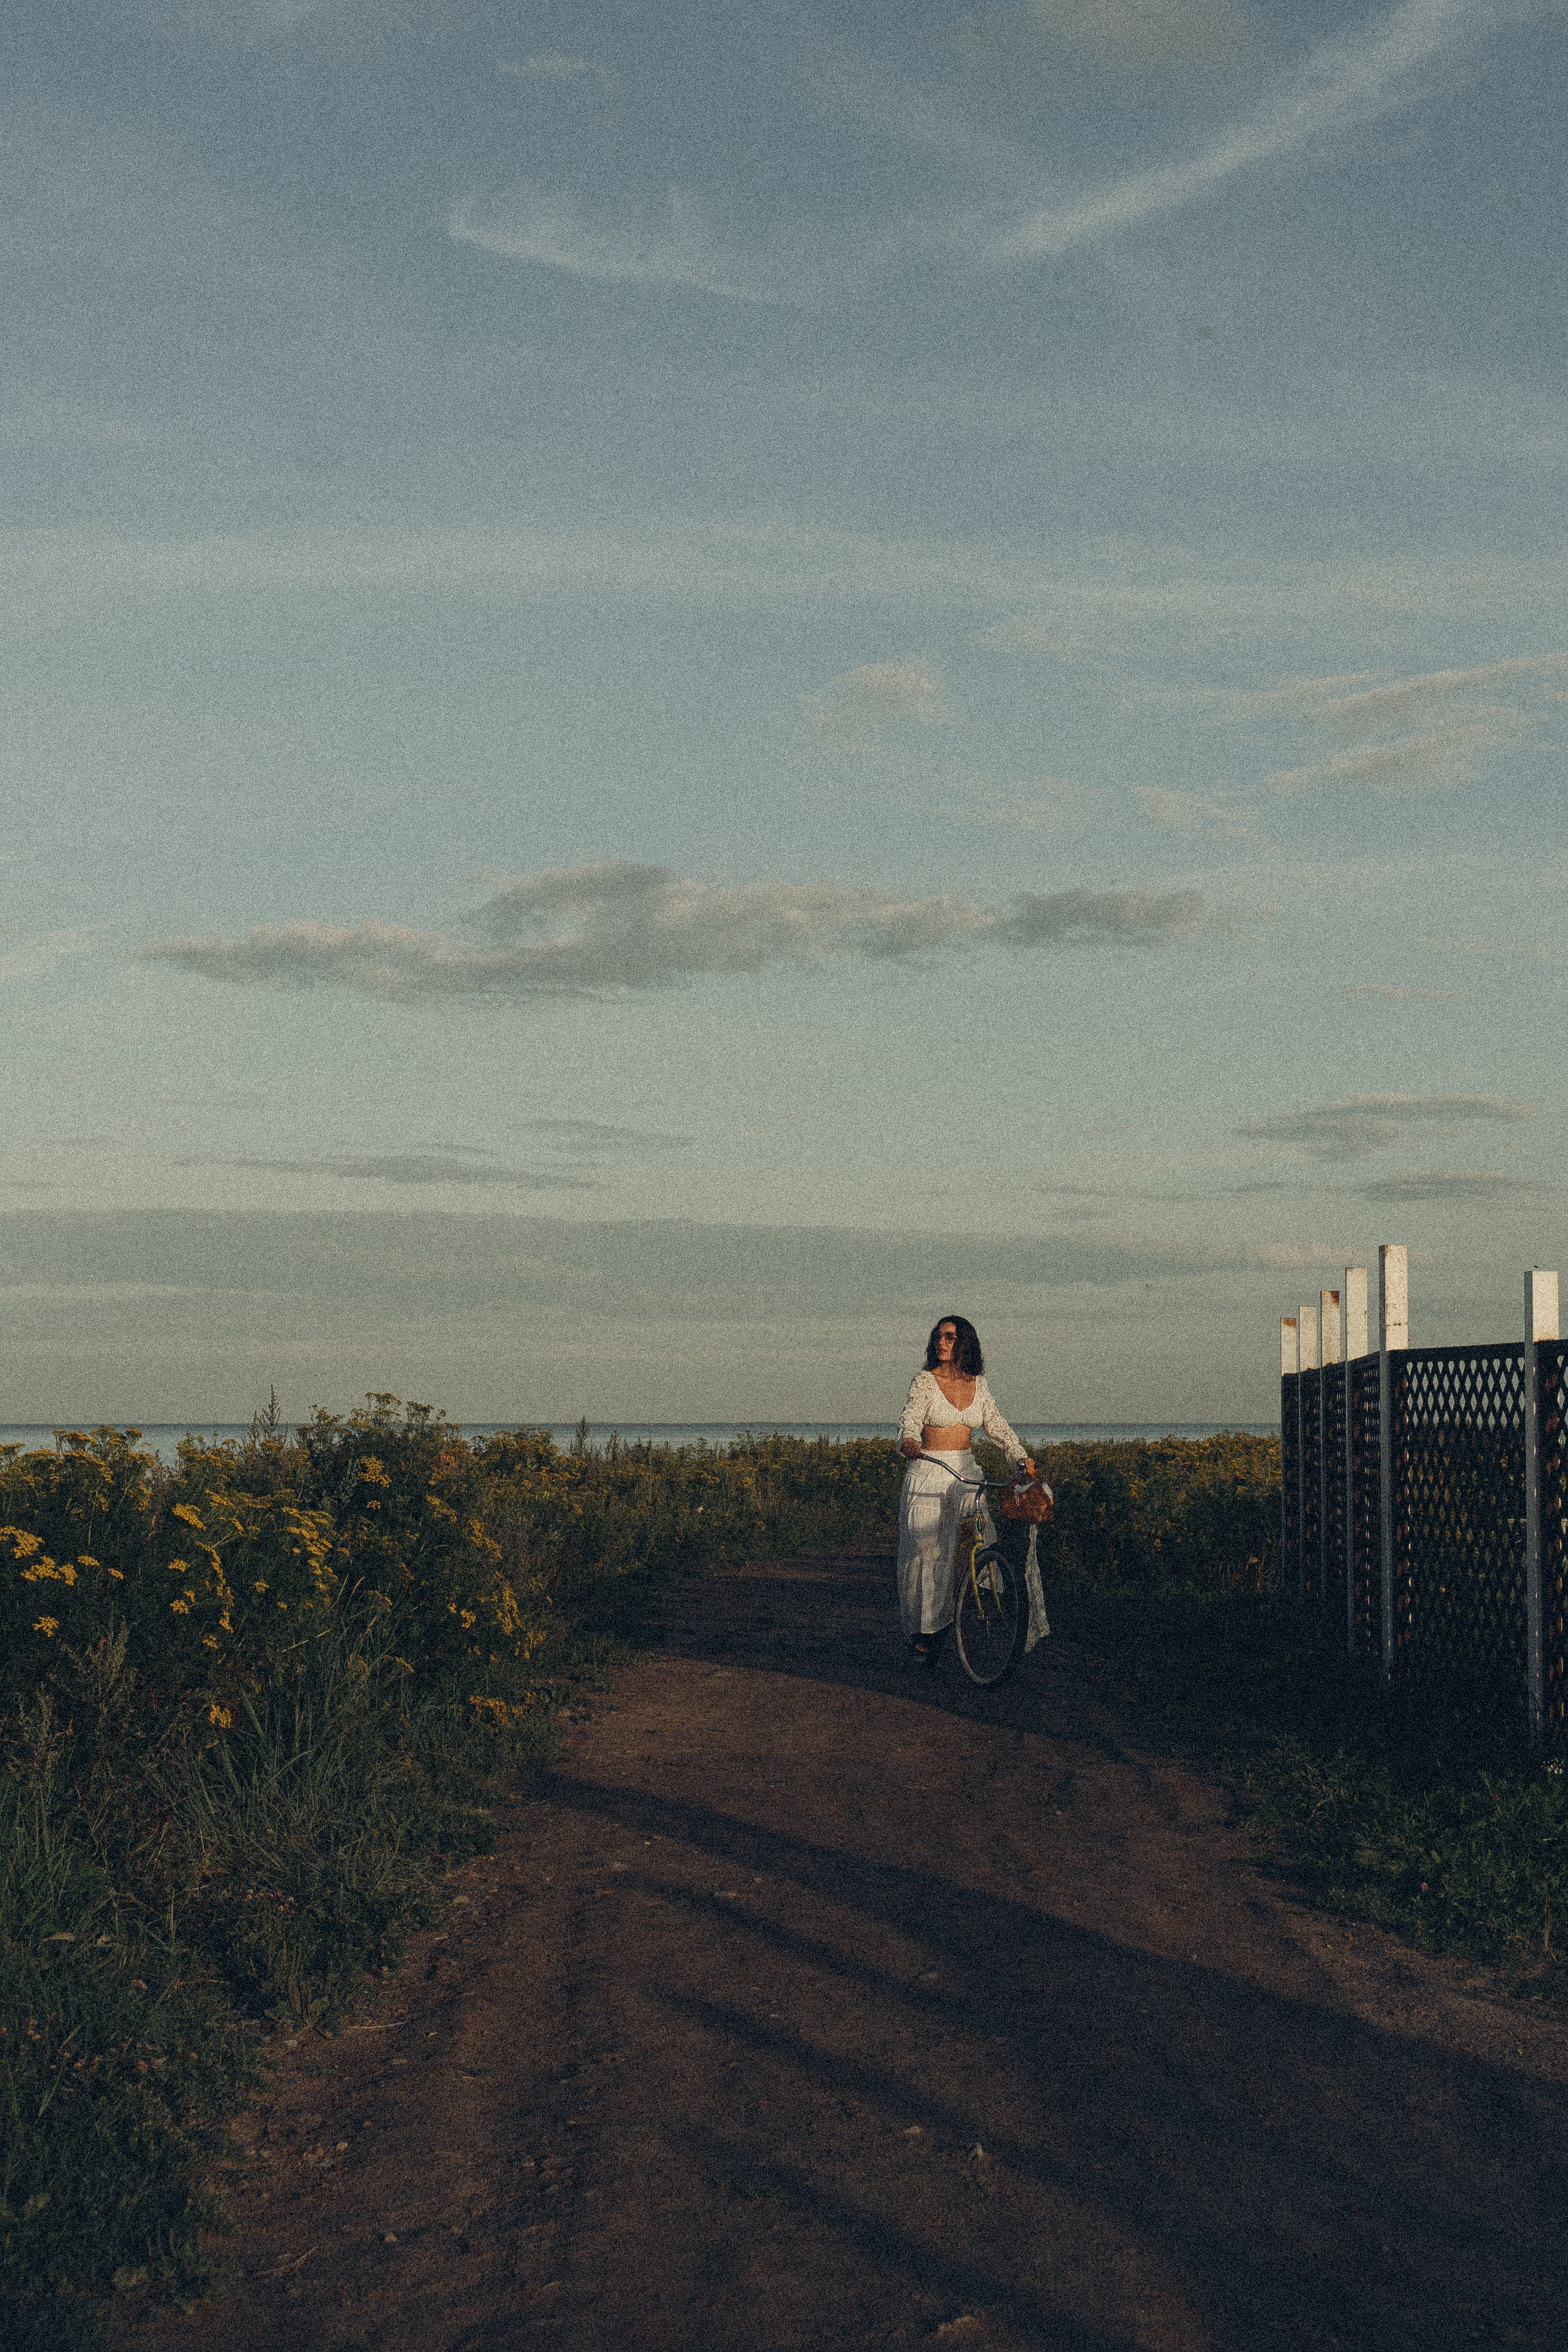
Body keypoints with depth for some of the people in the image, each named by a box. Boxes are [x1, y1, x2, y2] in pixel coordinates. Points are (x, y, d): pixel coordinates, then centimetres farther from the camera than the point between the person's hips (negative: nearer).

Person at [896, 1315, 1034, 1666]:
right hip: (928, 1473, -4)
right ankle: (921, 1632, 6)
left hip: (966, 1472, 4)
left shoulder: (978, 1385, 7)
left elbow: (997, 1426, 7)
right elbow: (910, 1420, -16)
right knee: (926, 1552, -4)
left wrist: (1022, 1457, -8)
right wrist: (910, 1442, -39)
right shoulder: (925, 1382, -5)